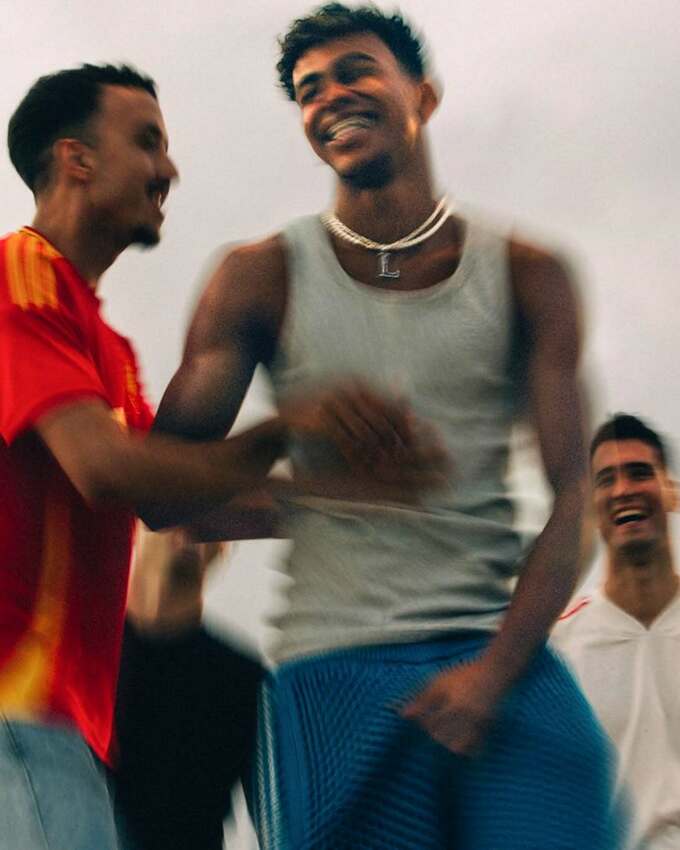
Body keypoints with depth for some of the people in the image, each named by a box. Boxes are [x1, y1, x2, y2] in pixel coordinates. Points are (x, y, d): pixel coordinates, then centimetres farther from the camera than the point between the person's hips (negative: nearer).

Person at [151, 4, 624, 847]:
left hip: (500, 656, 1)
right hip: (332, 672, 0)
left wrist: (496, 669, -11)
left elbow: (570, 499, 1)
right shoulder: (264, 278, 6)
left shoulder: (525, 277, 7)